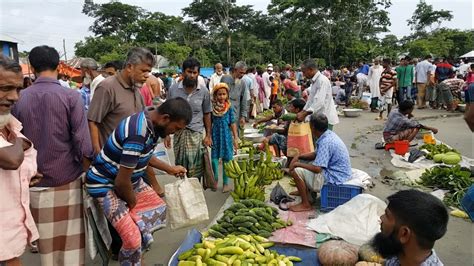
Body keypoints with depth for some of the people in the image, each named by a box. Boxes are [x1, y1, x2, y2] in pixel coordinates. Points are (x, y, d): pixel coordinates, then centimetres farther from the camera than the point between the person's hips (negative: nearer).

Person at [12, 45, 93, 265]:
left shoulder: (20, 99, -1)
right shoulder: (70, 97, -11)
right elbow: (82, 143, -14)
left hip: (35, 181, 3)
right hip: (67, 179, -3)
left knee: (45, 239, 15)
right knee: (70, 239, 9)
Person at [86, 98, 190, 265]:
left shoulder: (151, 122, -4)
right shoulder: (138, 133, -34)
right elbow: (122, 182, -28)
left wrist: (170, 169, 16)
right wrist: (133, 203, -9)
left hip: (131, 180, 10)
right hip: (106, 185, -9)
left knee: (159, 208, 15)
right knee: (133, 239, -17)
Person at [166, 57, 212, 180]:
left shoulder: (204, 91, -1)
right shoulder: (173, 89, -1)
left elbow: (206, 114, 6)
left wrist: (208, 135, 2)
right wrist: (166, 134, 2)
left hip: (197, 134, -1)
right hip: (178, 133, 1)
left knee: (195, 174, 2)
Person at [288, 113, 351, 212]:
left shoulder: (325, 142, -27)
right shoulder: (329, 134, 3)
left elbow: (317, 169, -29)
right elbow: (316, 154, 15)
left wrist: (297, 164, -16)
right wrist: (298, 157, 2)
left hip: (334, 179, -10)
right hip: (338, 173, 10)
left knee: (295, 170, -16)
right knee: (302, 164, 20)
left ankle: (305, 204, -5)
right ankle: (304, 191, 34)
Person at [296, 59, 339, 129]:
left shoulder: (322, 80, -17)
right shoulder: (314, 81, 13)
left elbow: (319, 102, -27)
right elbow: (310, 99, 18)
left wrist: (304, 114, -29)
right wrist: (302, 112, 6)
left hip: (326, 118, -9)